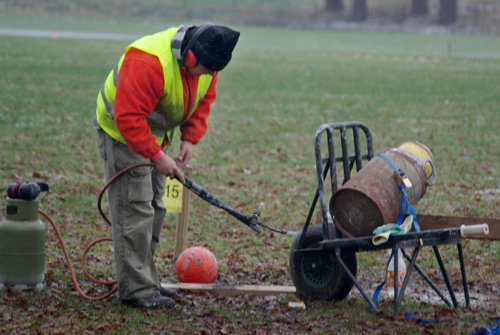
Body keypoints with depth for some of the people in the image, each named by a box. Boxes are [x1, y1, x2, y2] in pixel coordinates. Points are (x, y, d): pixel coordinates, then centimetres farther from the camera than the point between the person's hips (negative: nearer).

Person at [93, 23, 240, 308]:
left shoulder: (206, 63, -10)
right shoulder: (148, 62, -37)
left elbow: (203, 101, 5)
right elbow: (129, 117, -36)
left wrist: (190, 138, -9)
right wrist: (157, 156, -33)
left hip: (155, 134, 9)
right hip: (122, 132, -8)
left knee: (155, 208, 12)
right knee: (135, 209, -12)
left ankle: (146, 280, 22)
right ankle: (136, 290, -10)